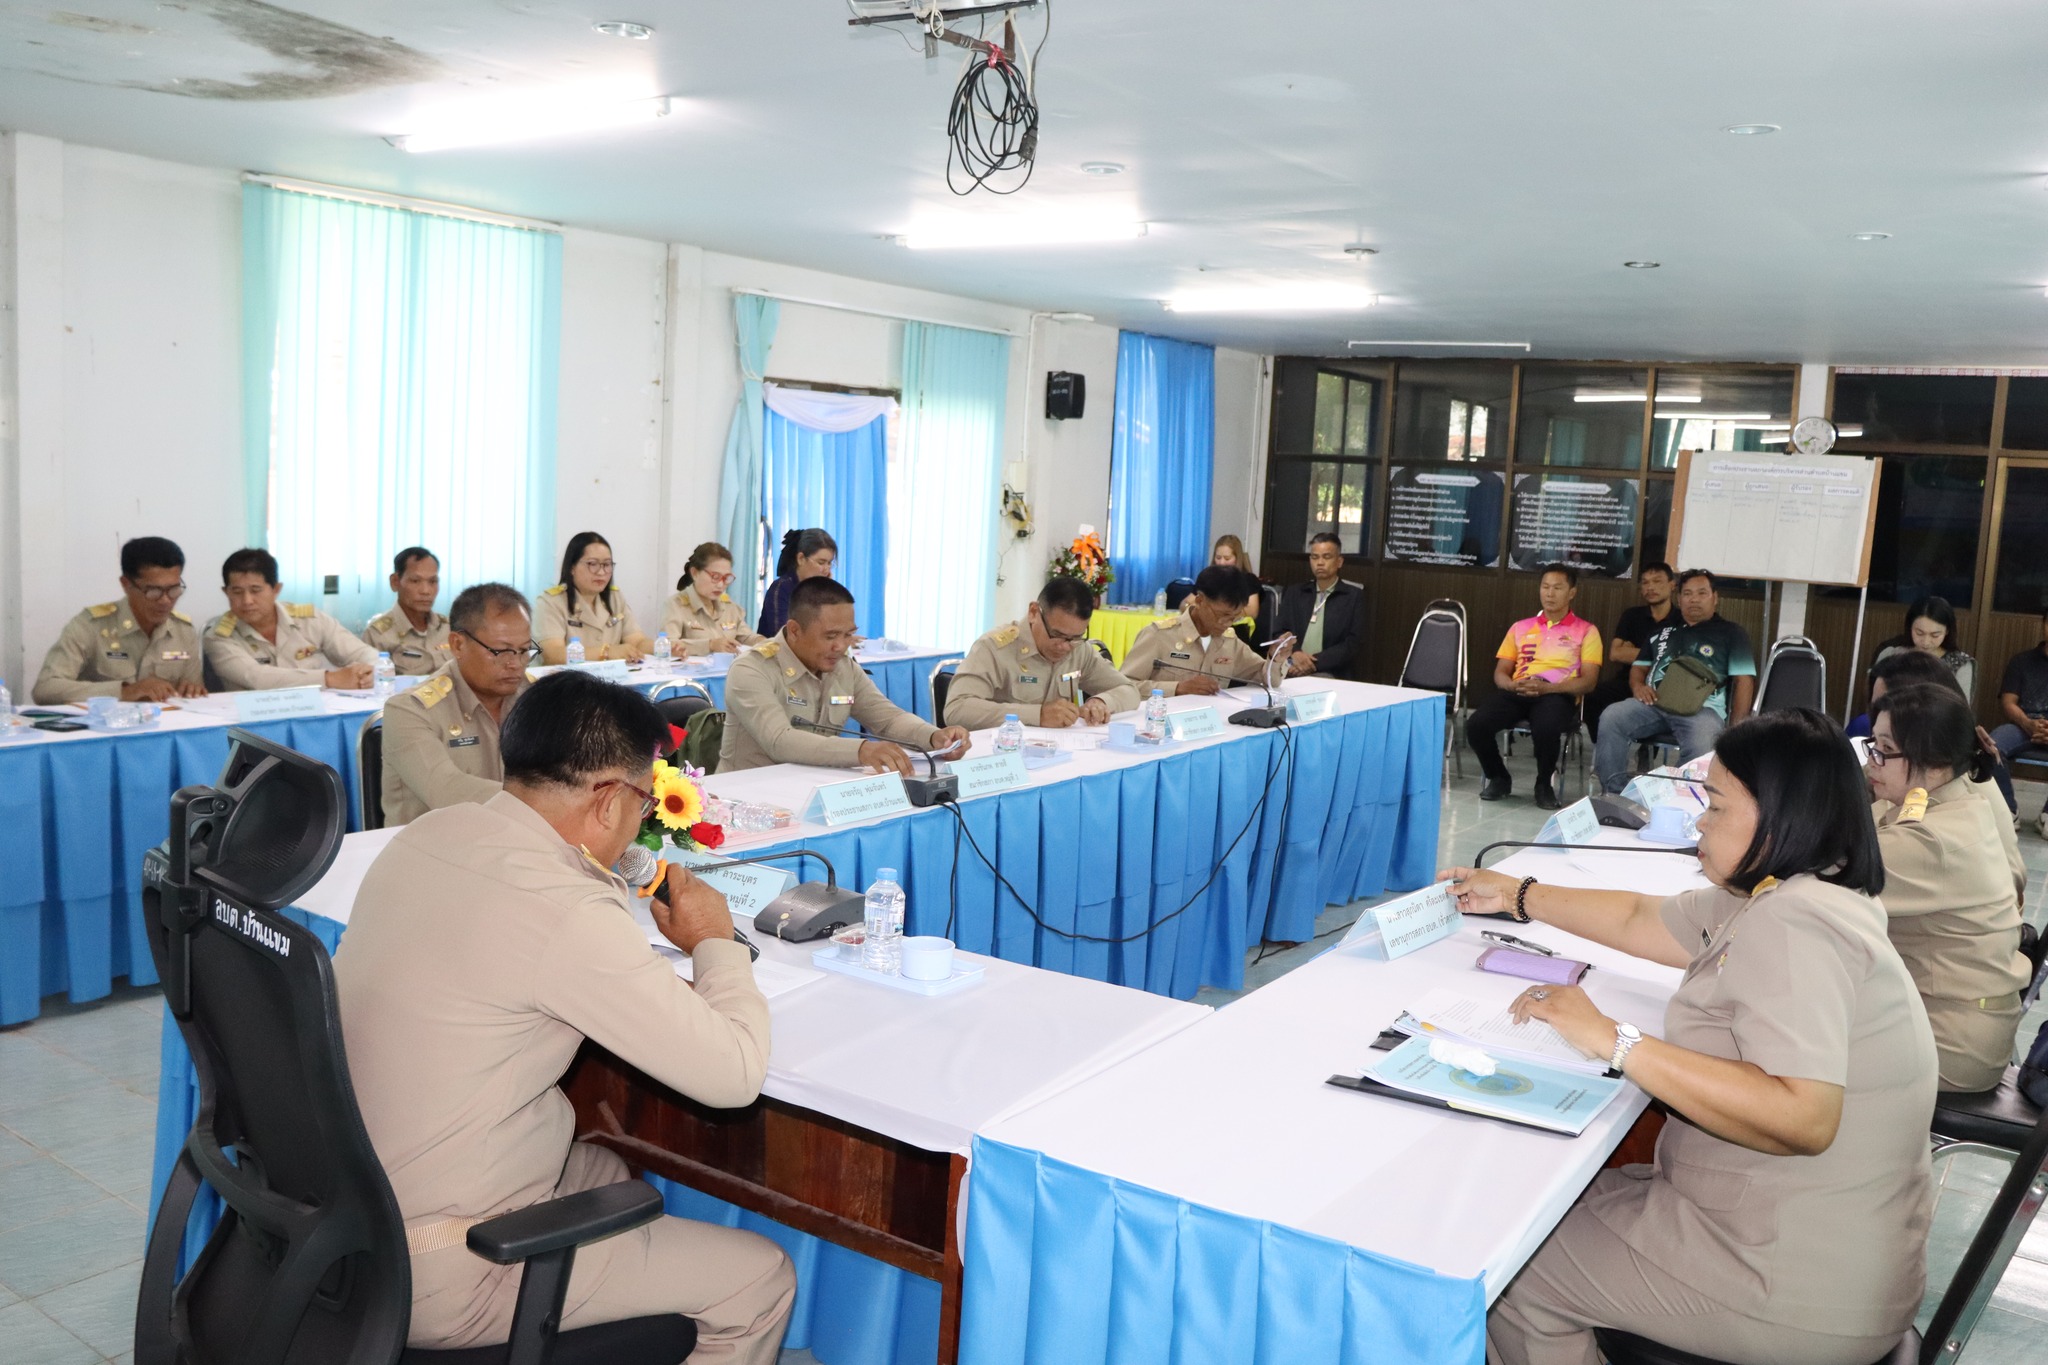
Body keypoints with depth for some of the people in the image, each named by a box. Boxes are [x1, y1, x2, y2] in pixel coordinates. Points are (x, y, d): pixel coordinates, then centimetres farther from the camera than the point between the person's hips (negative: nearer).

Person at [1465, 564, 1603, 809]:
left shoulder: (1586, 631, 10)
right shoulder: (1520, 627, 21)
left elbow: (1588, 681, 0)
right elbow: (1500, 673, 17)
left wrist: (1547, 687, -17)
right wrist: (1513, 685, -8)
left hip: (1558, 694, -3)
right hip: (1517, 692, 3)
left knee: (1545, 730, -39)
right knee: (1476, 724, -27)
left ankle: (1544, 784, -7)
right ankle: (1498, 778, 2)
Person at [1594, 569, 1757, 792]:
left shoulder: (1731, 633, 16)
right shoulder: (1664, 630, 28)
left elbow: (1744, 681, 8)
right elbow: (1639, 667, 30)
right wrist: (1637, 685, 3)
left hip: (1702, 708, -3)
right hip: (1654, 703, 4)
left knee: (1701, 748, -37)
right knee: (1611, 717, -26)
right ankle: (1614, 792, -24)